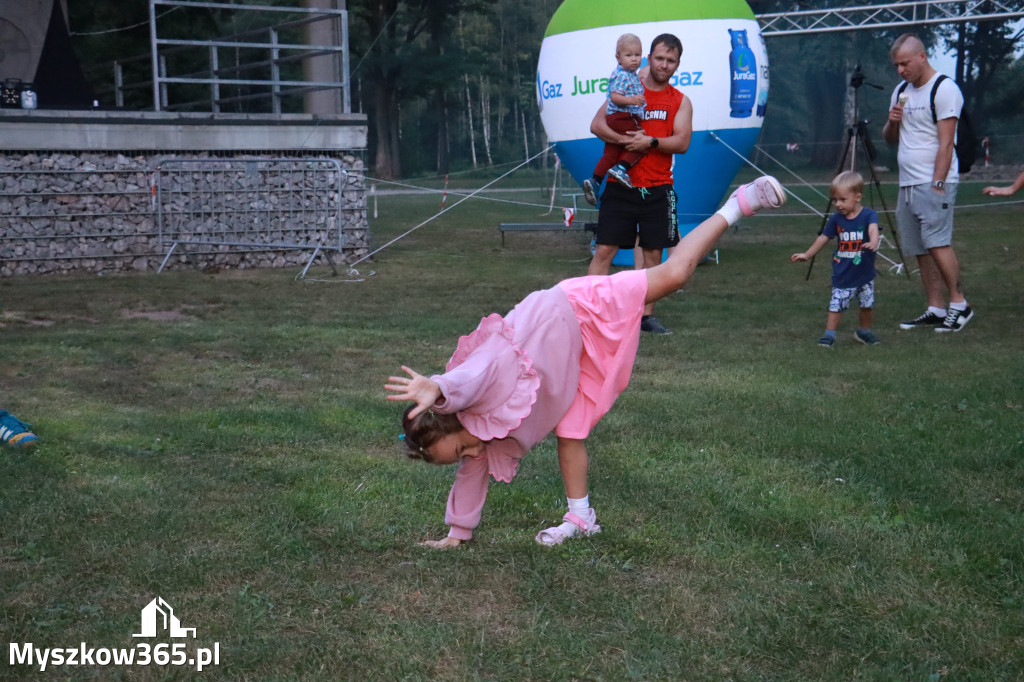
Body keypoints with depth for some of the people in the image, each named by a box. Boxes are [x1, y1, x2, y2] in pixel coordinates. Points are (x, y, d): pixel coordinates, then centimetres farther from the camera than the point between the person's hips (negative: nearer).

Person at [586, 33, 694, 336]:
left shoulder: (680, 102, 8)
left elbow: (682, 142, -4)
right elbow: (597, 125, -4)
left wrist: (650, 142, -19)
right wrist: (625, 140, -19)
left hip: (657, 189, 2)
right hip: (620, 186, -2)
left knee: (653, 253, 6)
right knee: (604, 250, -5)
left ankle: (646, 315, 17)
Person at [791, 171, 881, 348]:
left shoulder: (868, 215, -13)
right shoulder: (836, 219, -2)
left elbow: (873, 229, -34)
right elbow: (823, 238, 11)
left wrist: (873, 243, -56)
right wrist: (807, 255, 16)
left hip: (865, 274, -1)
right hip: (842, 275, 1)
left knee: (867, 304, 11)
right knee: (836, 305, -5)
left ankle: (864, 331, 33)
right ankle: (829, 334, 4)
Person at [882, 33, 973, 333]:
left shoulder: (944, 88, -6)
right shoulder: (901, 91, 18)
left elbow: (946, 143, -12)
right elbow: (890, 138, 25)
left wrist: (937, 184, -19)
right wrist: (892, 122, 2)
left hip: (933, 183, -8)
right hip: (907, 184, 8)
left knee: (937, 242, -16)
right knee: (920, 250, 5)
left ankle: (959, 305, -11)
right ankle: (936, 309, 7)